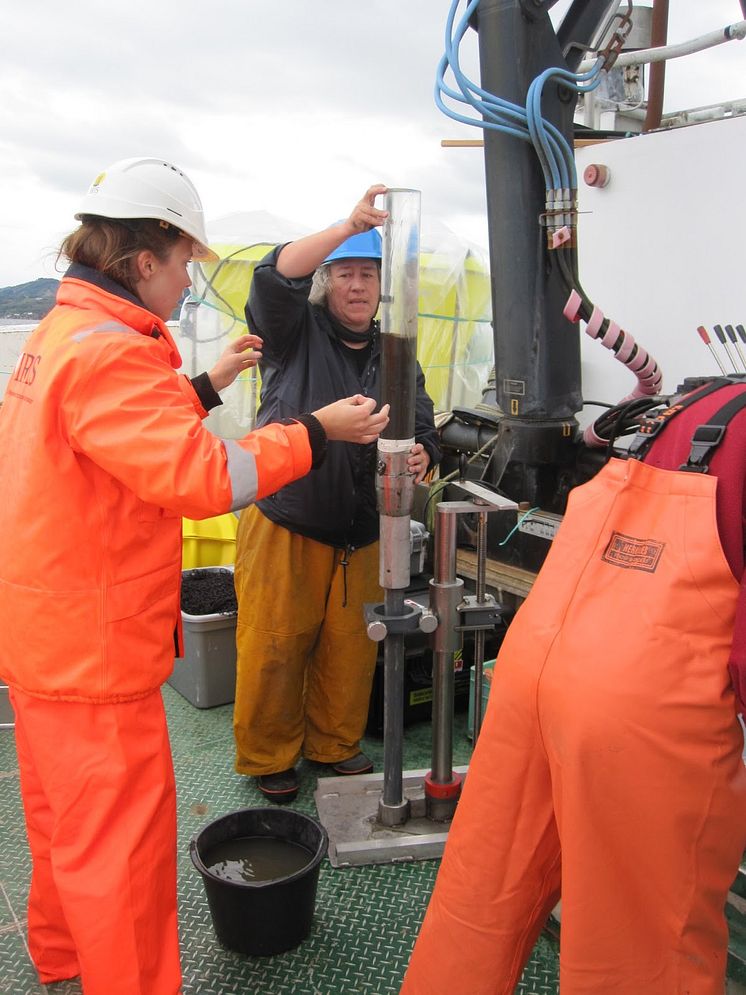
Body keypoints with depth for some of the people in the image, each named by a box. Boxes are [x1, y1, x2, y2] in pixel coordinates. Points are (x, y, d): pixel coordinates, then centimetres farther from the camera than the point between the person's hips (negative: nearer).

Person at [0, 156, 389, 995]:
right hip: (92, 646, -11)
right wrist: (319, 431, -21)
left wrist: (206, 383, 22)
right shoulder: (105, 353, -25)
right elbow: (202, 475, -30)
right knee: (121, 840, 3)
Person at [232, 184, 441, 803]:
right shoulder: (298, 332, 1)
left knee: (351, 649, 10)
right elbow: (275, 277, -19)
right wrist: (350, 225, -30)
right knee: (273, 649, -1)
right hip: (283, 528, -4)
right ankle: (268, 758, 19)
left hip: (360, 538, 4)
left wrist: (420, 457, -15)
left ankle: (334, 743, 32)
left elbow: (424, 430, 10)